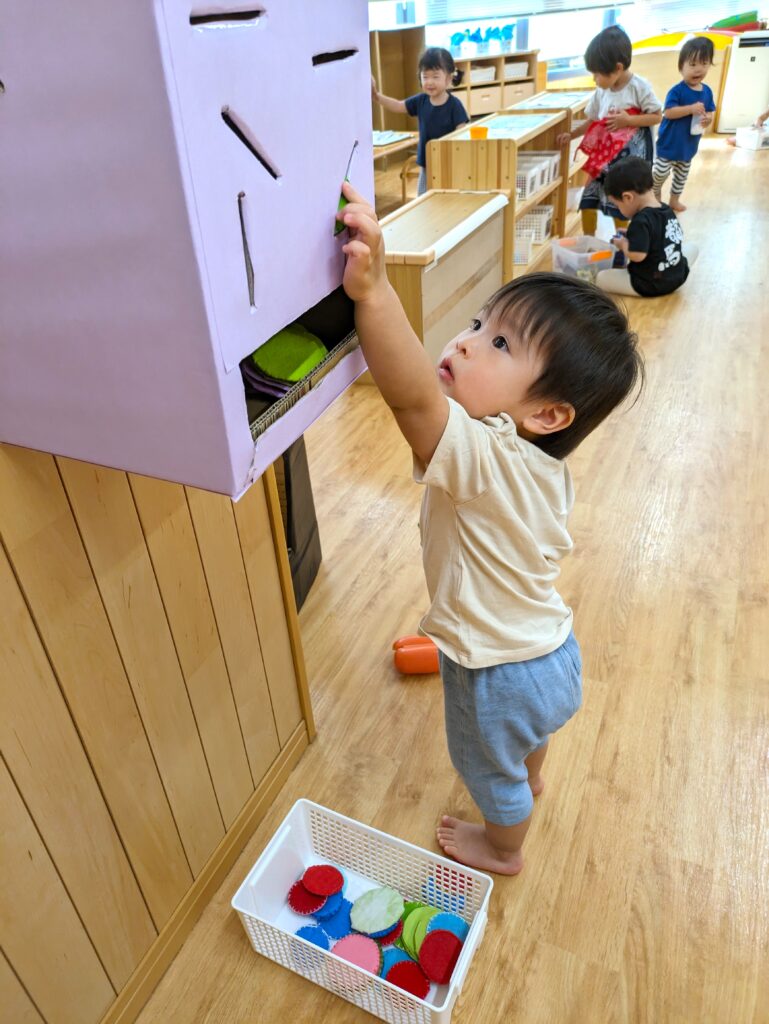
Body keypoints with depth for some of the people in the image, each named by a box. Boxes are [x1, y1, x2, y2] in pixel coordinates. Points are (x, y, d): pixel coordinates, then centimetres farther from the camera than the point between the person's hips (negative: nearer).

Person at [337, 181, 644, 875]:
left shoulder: (483, 458, -40)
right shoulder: (545, 464, -12)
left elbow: (414, 397, -58)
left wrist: (373, 291, -68)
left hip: (501, 674, -7)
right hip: (553, 649, 8)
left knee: (490, 769, 26)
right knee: (531, 732, 39)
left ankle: (503, 849, 58)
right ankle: (531, 780, 72)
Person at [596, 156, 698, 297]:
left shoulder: (641, 221, -23)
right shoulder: (667, 210, 3)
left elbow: (637, 255, -29)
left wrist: (623, 244, -8)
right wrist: (631, 236, 15)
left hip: (650, 284, -8)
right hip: (678, 277, 8)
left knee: (601, 278, -8)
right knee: (692, 248, 35)